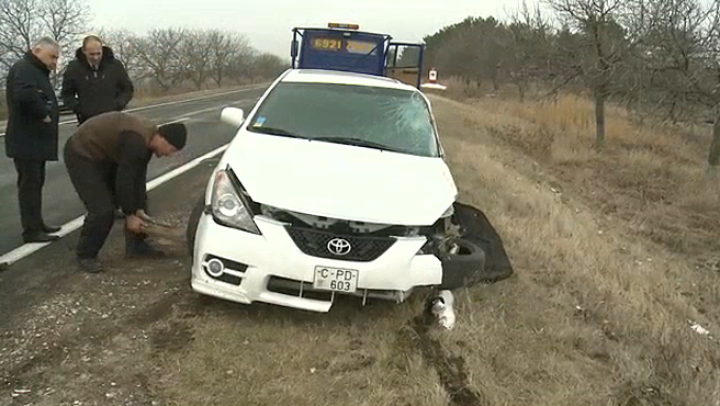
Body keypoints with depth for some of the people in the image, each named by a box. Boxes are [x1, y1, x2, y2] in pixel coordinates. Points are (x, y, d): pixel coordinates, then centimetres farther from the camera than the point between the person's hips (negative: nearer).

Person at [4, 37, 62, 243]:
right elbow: (25, 95, -31)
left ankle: (37, 224, 24)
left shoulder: (37, 71, 20)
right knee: (29, 184, -6)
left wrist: (47, 114, 4)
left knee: (36, 183, 15)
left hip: (36, 140, 10)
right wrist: (43, 114, -20)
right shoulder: (23, 69, -13)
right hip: (26, 140, -10)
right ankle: (32, 231, -2)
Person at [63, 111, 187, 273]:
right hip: (81, 156, -10)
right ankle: (86, 255, 5)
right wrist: (130, 215, -17)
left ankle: (136, 245, 21)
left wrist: (139, 209, -5)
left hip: (105, 155, 10)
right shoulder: (136, 142, -33)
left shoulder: (148, 138, -3)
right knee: (103, 211, -17)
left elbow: (138, 177, 0)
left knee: (139, 198, 10)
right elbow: (124, 180, -28)